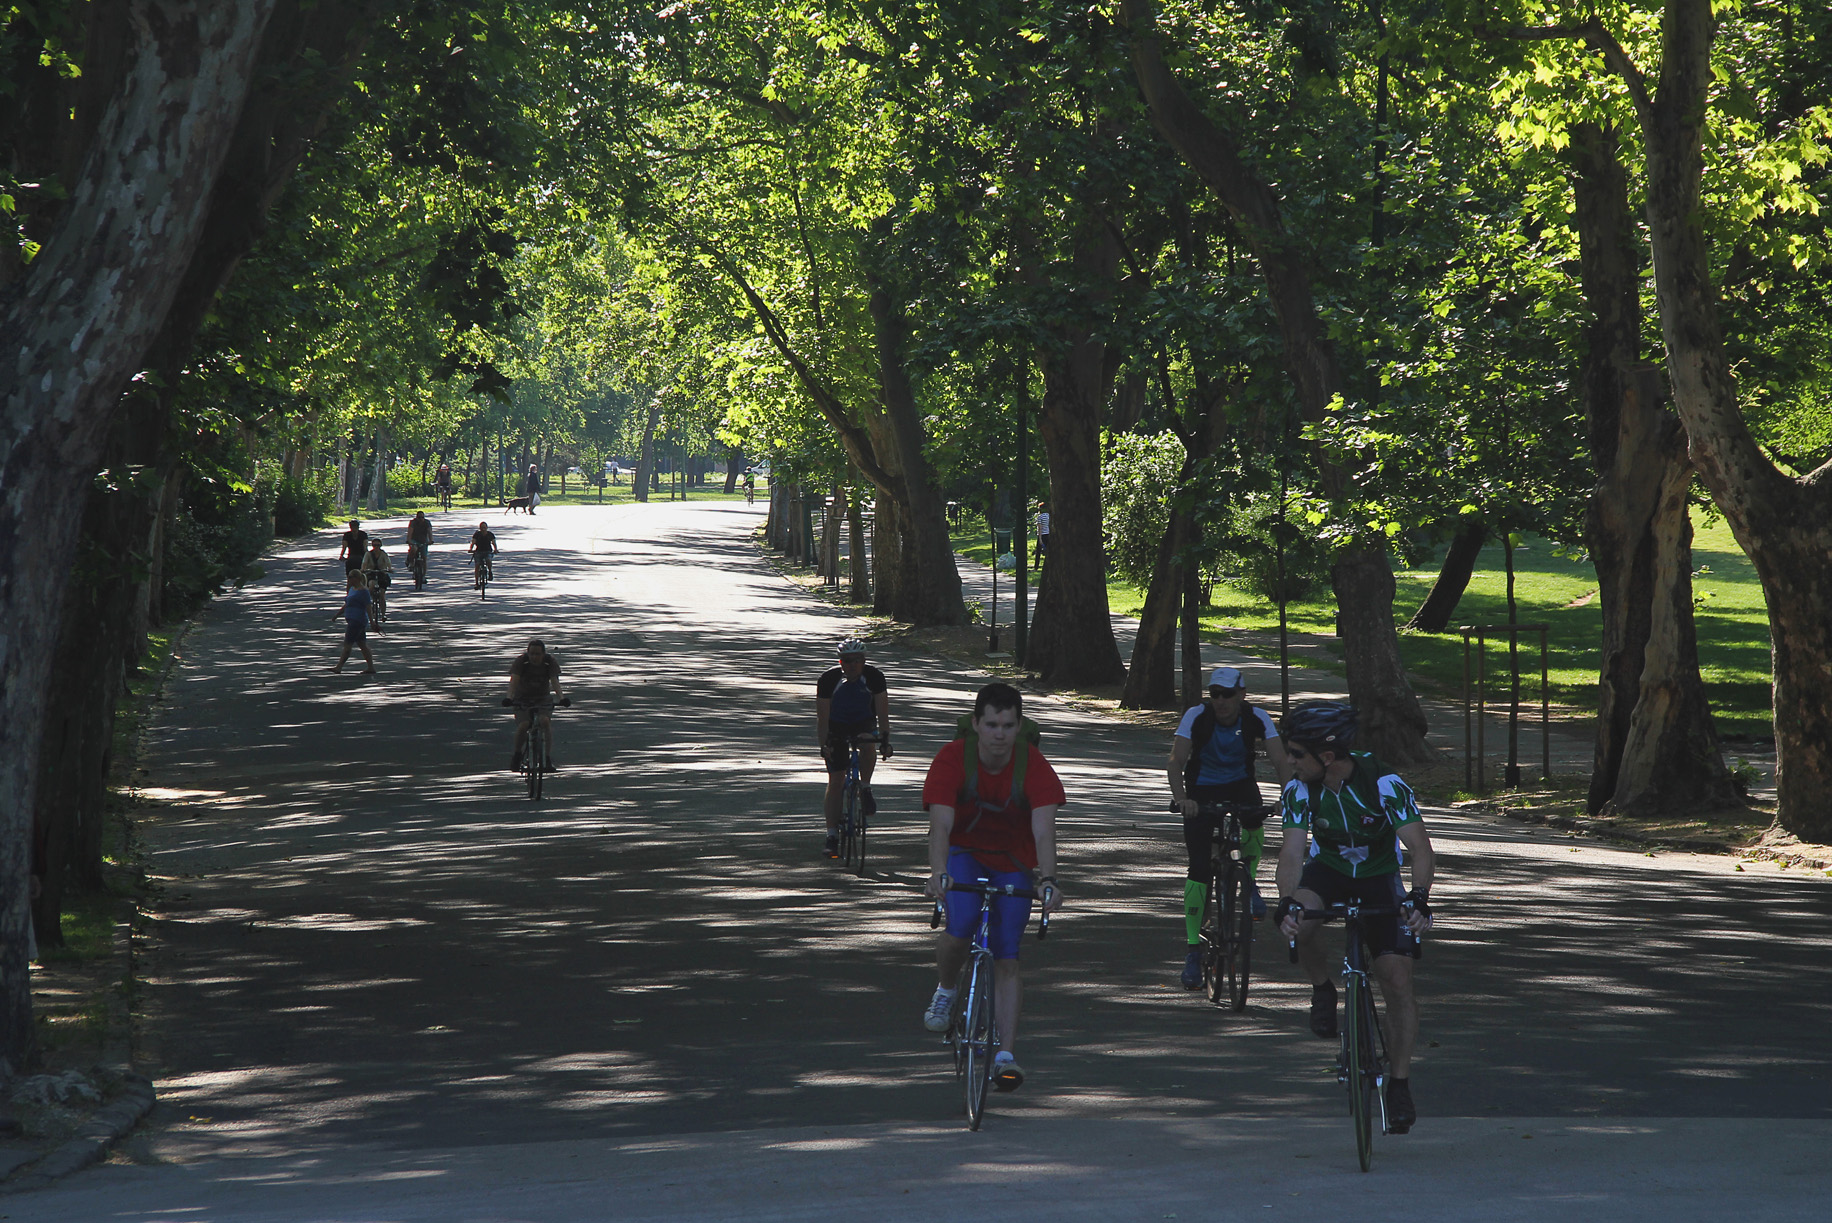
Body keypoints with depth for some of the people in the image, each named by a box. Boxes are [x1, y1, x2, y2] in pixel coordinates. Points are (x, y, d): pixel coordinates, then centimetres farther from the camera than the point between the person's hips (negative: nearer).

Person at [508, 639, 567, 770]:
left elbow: (555, 682, -24)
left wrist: (561, 698, -42)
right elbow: (514, 681, -27)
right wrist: (509, 698, -44)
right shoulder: (521, 661, -16)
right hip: (522, 699, -1)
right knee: (523, 725, -25)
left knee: (545, 721, -28)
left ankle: (548, 758, -21)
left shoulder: (551, 662, -13)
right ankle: (517, 754, 1)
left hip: (543, 699, 1)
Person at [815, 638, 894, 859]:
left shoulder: (874, 677, -22)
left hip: (864, 723, 0)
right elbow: (822, 716, -21)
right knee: (836, 779, -8)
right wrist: (823, 745, -30)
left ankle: (865, 789, -11)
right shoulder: (828, 679, -23)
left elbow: (882, 712, -22)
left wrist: (884, 739, -33)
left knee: (868, 745, -35)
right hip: (837, 727, 0)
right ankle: (832, 835, -5)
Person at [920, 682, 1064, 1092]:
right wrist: (938, 874, -50)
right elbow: (940, 825, -33)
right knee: (960, 927, -28)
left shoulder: (1033, 766, -22)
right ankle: (944, 993, 3)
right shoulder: (952, 759, -23)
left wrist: (1047, 880, -49)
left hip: (1013, 862, 0)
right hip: (963, 854, 0)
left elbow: (1044, 830, -32)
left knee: (1006, 958, -8)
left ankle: (1006, 1054, -6)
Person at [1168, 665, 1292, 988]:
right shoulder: (1196, 716, -21)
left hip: (1238, 785, 1)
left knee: (1254, 817, -35)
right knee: (1200, 868, -13)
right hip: (1201, 791, -1)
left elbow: (1280, 761, -25)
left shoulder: (1257, 718, -17)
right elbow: (1176, 761, -29)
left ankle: (1249, 881, -5)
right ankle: (1193, 949, -4)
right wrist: (1180, 798, -47)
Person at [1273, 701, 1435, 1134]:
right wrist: (1288, 902, -44)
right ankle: (1323, 992, -5)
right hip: (1327, 870, 1)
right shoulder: (1299, 789, -20)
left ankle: (1400, 1083, -1)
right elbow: (1292, 851, -26)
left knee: (1397, 977, -13)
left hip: (1380, 877, -1)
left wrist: (1419, 899, -48)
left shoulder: (1385, 783, -28)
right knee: (1301, 924, -34)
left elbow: (1419, 847, -32)